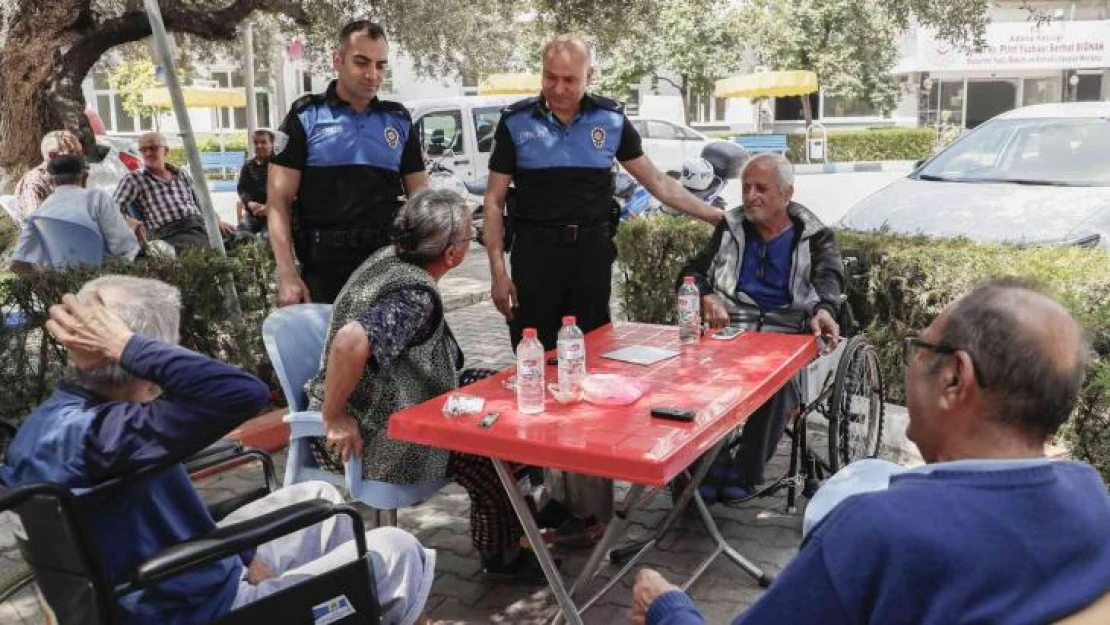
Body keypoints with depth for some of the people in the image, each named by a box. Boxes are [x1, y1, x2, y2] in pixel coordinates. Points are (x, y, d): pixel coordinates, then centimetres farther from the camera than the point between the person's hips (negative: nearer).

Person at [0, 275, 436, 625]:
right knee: (394, 551, 4)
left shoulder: (50, 422, -4)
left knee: (317, 498, 22)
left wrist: (242, 556, 7)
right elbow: (243, 395, -46)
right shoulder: (93, 433, -35)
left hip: (181, 575, 9)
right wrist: (125, 347, -36)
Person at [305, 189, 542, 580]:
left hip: (382, 406, 10)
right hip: (363, 439, -10)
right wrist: (334, 417, -31)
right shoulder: (415, 296, -27)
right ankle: (502, 556, 14)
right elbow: (350, 341, -44)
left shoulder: (389, 259, 0)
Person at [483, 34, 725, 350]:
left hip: (593, 252, 2)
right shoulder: (516, 123, 0)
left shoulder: (611, 119, 4)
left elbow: (657, 182, 9)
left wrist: (718, 216, 6)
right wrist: (498, 271, -5)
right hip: (536, 252, -1)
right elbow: (494, 200, 2)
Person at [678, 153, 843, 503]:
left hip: (787, 333, -2)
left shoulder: (815, 237, 13)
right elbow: (692, 272, 17)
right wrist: (706, 296, -9)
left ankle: (745, 474, -16)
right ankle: (712, 466, -18)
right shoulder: (730, 228, 21)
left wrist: (823, 310, -31)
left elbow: (829, 278, -6)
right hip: (732, 329, 2)